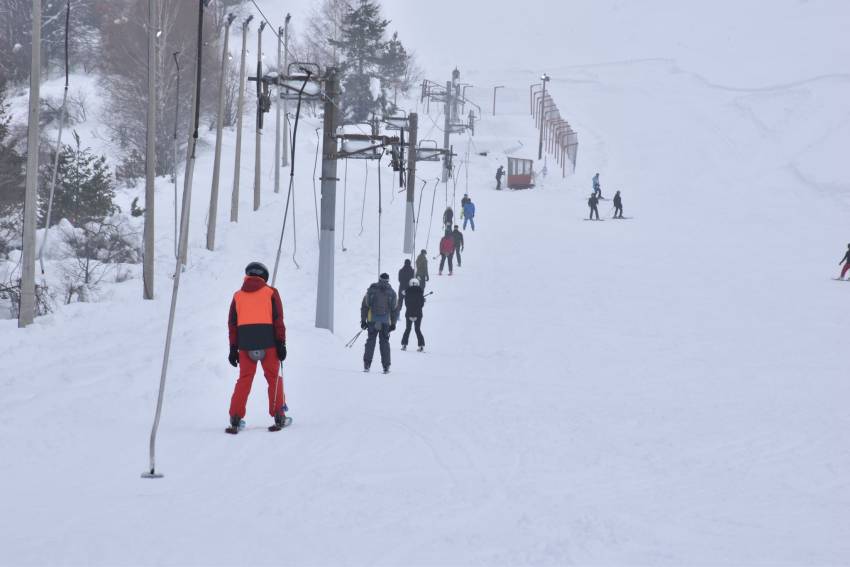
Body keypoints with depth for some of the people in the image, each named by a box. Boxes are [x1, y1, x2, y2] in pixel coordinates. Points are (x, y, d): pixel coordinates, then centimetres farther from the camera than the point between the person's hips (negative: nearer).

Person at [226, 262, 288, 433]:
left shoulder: (238, 296, 12)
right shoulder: (270, 293, 4)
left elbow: (232, 324, 9)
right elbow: (278, 320, -3)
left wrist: (233, 348, 11)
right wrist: (281, 343, -2)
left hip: (245, 344, 2)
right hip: (268, 342, -2)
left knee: (244, 380, 5)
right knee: (274, 378, 9)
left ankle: (235, 419, -5)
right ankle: (279, 416, 6)